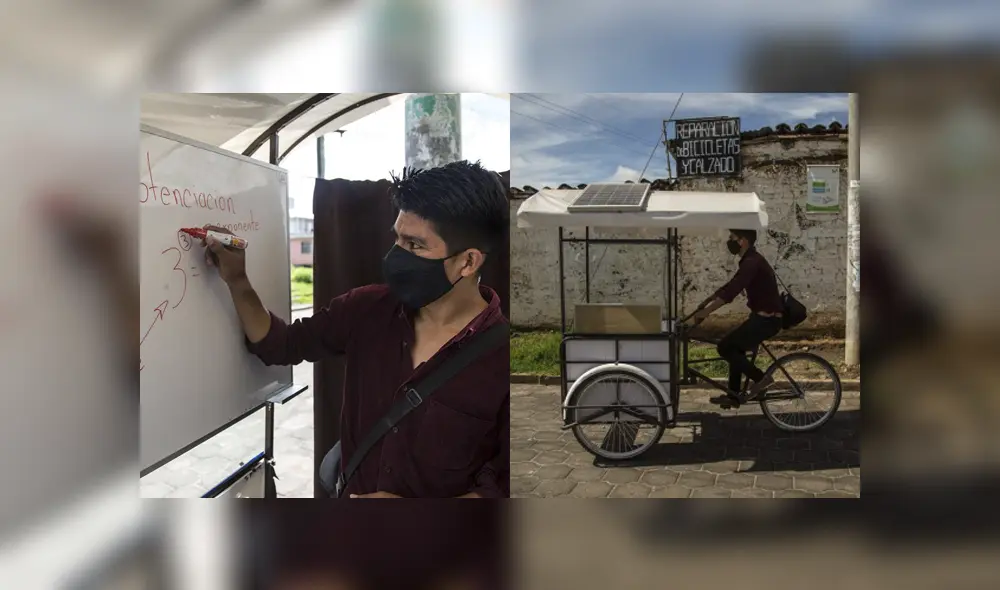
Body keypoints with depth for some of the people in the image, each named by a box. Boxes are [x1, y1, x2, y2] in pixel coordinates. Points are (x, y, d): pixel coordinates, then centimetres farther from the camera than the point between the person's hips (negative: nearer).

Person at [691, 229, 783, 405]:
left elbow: (731, 291, -28)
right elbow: (729, 287, 21)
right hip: (763, 317, 10)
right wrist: (706, 302, 19)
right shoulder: (750, 261, 13)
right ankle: (733, 395, 23)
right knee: (735, 348, 18)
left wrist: (706, 312, -27)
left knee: (725, 348, -8)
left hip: (766, 319, -10)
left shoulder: (752, 263, -20)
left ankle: (761, 378, -1)